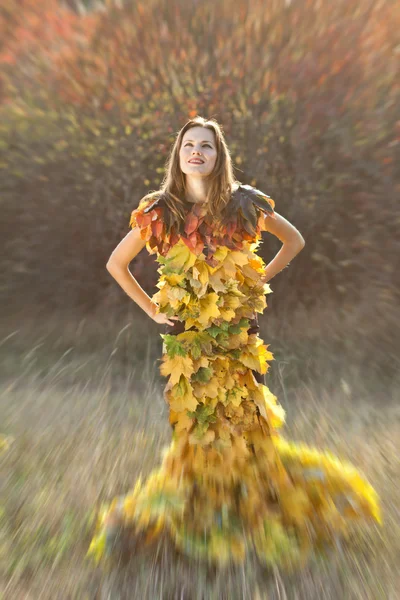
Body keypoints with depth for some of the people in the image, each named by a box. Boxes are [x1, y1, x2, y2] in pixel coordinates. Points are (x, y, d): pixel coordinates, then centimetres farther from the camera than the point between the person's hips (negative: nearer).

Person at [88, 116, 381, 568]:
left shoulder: (244, 203, 0)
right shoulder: (159, 211, 0)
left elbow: (294, 240, 13)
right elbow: (116, 264, 8)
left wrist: (261, 280, 3)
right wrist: (151, 310, 2)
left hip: (238, 332, 0)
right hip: (187, 334, 0)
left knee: (243, 420, 10)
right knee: (196, 423, 11)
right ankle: (198, 515, 38)